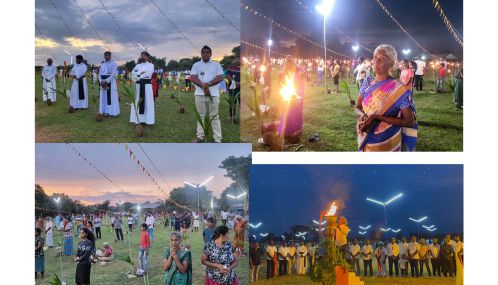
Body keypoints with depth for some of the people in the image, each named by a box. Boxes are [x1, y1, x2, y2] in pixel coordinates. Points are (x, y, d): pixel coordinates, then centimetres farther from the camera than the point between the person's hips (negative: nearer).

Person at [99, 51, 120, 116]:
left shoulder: (113, 63, -3)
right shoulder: (102, 64, 15)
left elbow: (113, 74, -14)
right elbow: (100, 74, 12)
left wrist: (106, 81, -19)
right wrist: (101, 82, -5)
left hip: (111, 82, -6)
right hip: (103, 82, 6)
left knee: (111, 97, -7)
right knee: (104, 97, 5)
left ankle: (112, 112, -6)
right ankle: (105, 112, 9)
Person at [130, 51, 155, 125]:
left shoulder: (151, 65, 4)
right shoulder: (138, 65, 16)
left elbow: (148, 74, -13)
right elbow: (133, 72, 1)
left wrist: (138, 76, -13)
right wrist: (140, 73, -15)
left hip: (146, 85, -4)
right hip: (138, 85, 4)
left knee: (147, 102, -3)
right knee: (137, 102, 2)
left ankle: (147, 120, 0)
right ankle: (137, 119, 5)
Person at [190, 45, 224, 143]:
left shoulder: (216, 65, 8)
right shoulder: (196, 65, 10)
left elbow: (220, 77, -4)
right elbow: (192, 77, -2)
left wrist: (208, 84, -17)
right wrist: (203, 86, -15)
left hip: (213, 94, -2)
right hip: (200, 93, 2)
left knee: (214, 116, -1)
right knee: (201, 115, 9)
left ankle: (217, 139, -1)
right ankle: (200, 136, 17)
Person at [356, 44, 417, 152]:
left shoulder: (398, 89, -16)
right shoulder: (367, 84, 0)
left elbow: (409, 121, -18)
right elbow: (358, 107, 9)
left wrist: (377, 118, -24)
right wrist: (363, 118, -15)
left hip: (387, 144, -4)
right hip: (365, 141, 4)